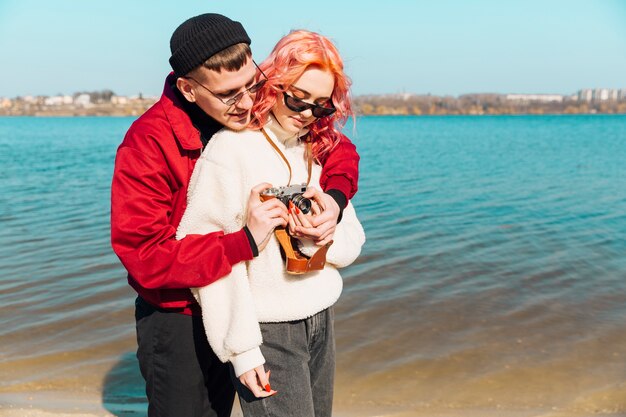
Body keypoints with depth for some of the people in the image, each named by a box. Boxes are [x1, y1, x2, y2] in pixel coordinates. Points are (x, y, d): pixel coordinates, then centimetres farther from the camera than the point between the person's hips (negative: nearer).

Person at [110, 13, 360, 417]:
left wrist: (335, 199, -22)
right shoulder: (147, 144, -25)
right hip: (177, 318, -4)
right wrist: (245, 241, -35)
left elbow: (340, 150, 0)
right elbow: (146, 259, -28)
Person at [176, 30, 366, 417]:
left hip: (322, 321, 6)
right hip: (267, 332, -6)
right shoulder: (231, 147, -14)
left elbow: (353, 243, 7)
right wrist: (241, 348, -16)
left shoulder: (321, 150, 6)